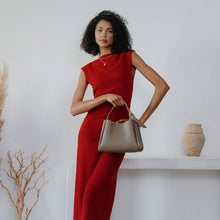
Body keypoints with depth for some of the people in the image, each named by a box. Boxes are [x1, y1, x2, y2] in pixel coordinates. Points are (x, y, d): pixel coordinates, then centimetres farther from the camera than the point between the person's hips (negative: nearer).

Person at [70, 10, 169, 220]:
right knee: (83, 189, 0)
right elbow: (74, 108, 3)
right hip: (91, 129, 2)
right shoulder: (87, 70, 11)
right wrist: (106, 97, -12)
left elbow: (162, 85, 0)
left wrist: (141, 120, -4)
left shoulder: (129, 57, 7)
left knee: (96, 190, -14)